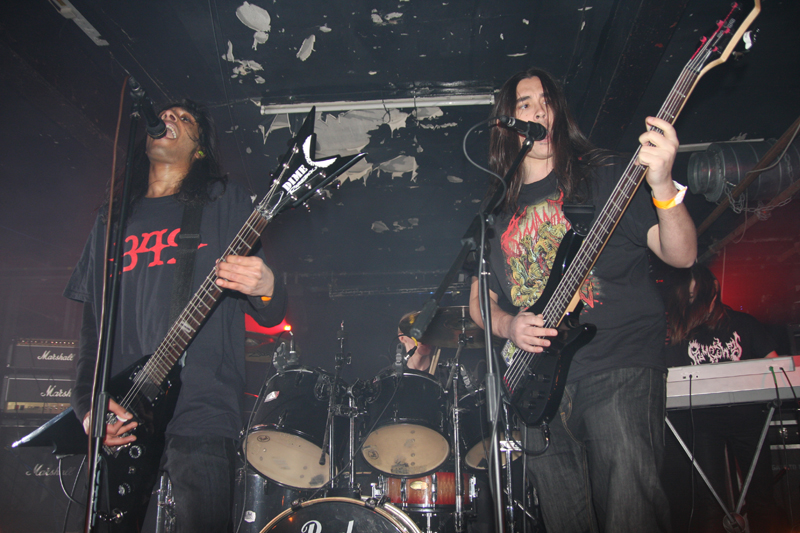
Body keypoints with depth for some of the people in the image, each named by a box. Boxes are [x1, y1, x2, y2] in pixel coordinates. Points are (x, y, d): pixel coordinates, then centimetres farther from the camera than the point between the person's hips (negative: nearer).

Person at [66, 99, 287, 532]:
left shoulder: (225, 201, 7)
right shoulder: (111, 220, 19)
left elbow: (270, 316, 1)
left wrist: (266, 287, -23)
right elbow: (91, 326, 18)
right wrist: (87, 405, 3)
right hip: (117, 427, 4)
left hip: (201, 420, -4)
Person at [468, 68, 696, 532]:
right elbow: (479, 300, 19)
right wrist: (509, 325, -2)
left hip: (619, 366, -3)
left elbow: (681, 255, -6)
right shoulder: (497, 209, 15)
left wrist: (662, 184, -23)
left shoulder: (605, 176, 4)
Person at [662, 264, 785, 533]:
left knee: (761, 496, -3)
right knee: (709, 499, -5)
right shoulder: (680, 334, 10)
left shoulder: (744, 323, 11)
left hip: (746, 416, 1)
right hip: (704, 422, 0)